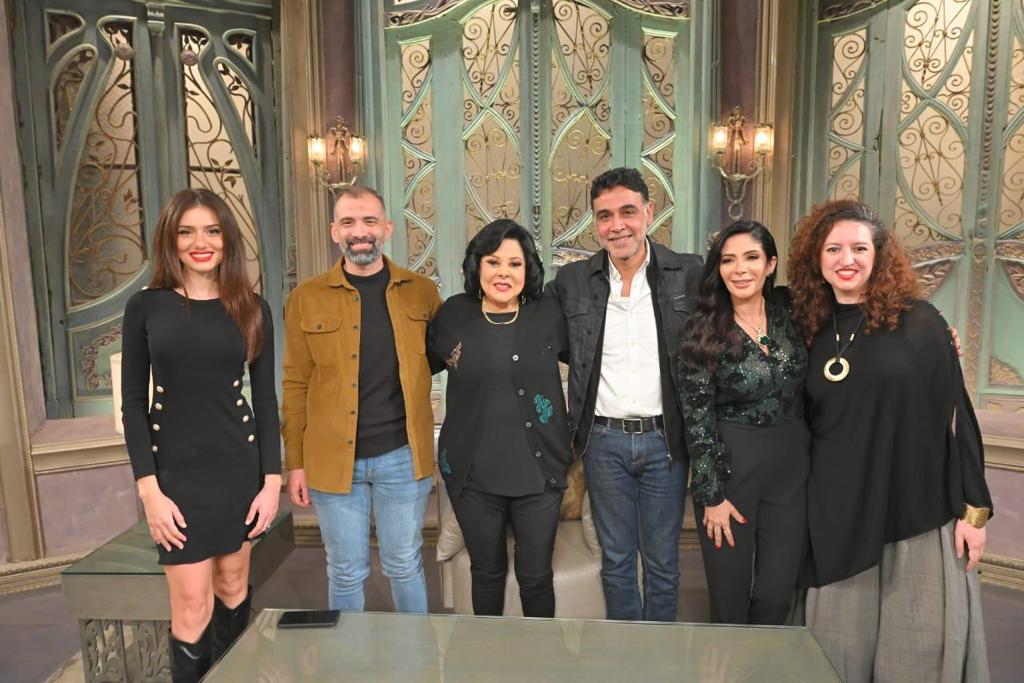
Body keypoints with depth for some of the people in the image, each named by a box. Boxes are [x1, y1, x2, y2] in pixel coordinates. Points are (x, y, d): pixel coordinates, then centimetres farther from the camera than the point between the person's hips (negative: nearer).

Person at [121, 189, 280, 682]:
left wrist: (271, 480, -2)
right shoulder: (145, 306, -2)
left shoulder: (252, 309, 1)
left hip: (239, 467, 2)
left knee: (233, 585, 14)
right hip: (175, 472, -1)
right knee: (192, 607, 0)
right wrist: (149, 489, -9)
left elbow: (265, 399, 3)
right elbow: (133, 403, -2)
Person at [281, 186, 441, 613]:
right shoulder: (307, 299, -1)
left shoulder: (421, 291, 2)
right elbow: (295, 386, 1)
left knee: (405, 566, 15)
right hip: (332, 460, 0)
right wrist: (295, 463, 1)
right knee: (346, 573, 13)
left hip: (402, 455, 1)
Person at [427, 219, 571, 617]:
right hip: (473, 475, 1)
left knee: (536, 576, 13)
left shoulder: (549, 314, -4)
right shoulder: (453, 315, -3)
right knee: (486, 572, 18)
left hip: (538, 471, 0)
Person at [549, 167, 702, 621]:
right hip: (604, 440, 1)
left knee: (662, 562, 13)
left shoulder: (689, 274, -4)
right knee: (615, 560, 15)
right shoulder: (571, 281, 0)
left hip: (664, 439, -1)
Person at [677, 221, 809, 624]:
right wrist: (712, 496, -10)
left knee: (777, 593, 9)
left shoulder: (789, 310, 0)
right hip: (729, 466, -3)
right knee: (729, 595, 9)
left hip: (791, 466, 3)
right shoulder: (703, 333, -10)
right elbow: (697, 420, -10)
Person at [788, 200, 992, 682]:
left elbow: (956, 414, -4)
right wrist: (806, 507, 10)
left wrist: (974, 508, -5)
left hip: (919, 514, -3)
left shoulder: (918, 321, -6)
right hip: (840, 518, 3)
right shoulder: (812, 330, 4)